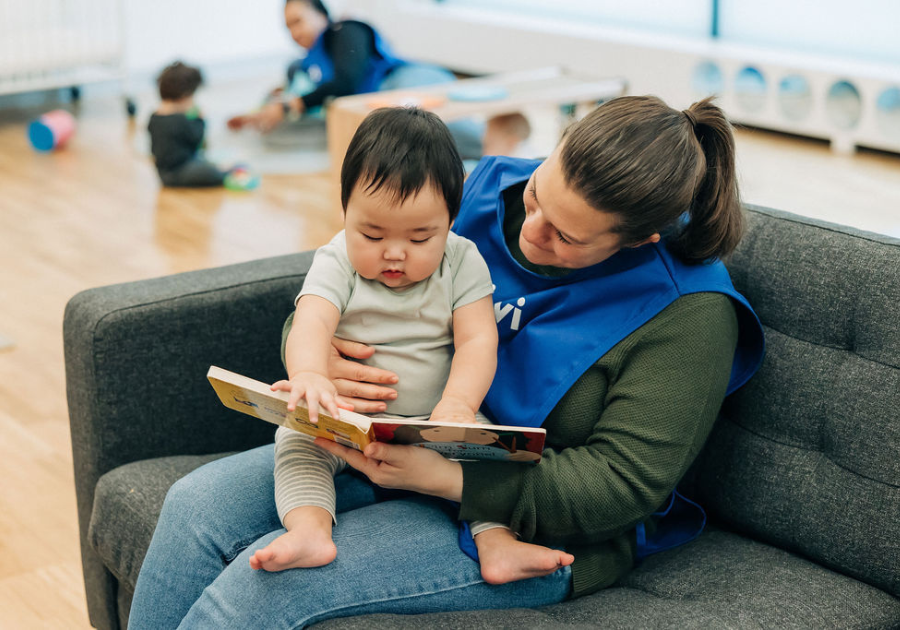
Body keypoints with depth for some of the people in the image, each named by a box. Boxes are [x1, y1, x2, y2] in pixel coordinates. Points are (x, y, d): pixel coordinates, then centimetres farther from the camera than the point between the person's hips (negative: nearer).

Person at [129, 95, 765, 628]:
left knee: (265, 577, -23)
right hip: (393, 449, 7)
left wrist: (441, 477, -29)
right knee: (197, 505, -12)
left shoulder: (689, 312, -16)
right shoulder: (488, 190, -1)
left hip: (533, 524, -6)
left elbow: (624, 483, -19)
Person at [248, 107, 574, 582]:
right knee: (295, 438, -24)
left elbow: (478, 341, -14)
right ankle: (310, 530, -39)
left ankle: (497, 541, -27)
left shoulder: (462, 263, -6)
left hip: (431, 422, 1)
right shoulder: (337, 264, -10)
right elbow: (309, 327, -27)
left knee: (483, 437, -23)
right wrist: (309, 376, -51)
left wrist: (457, 405, -34)